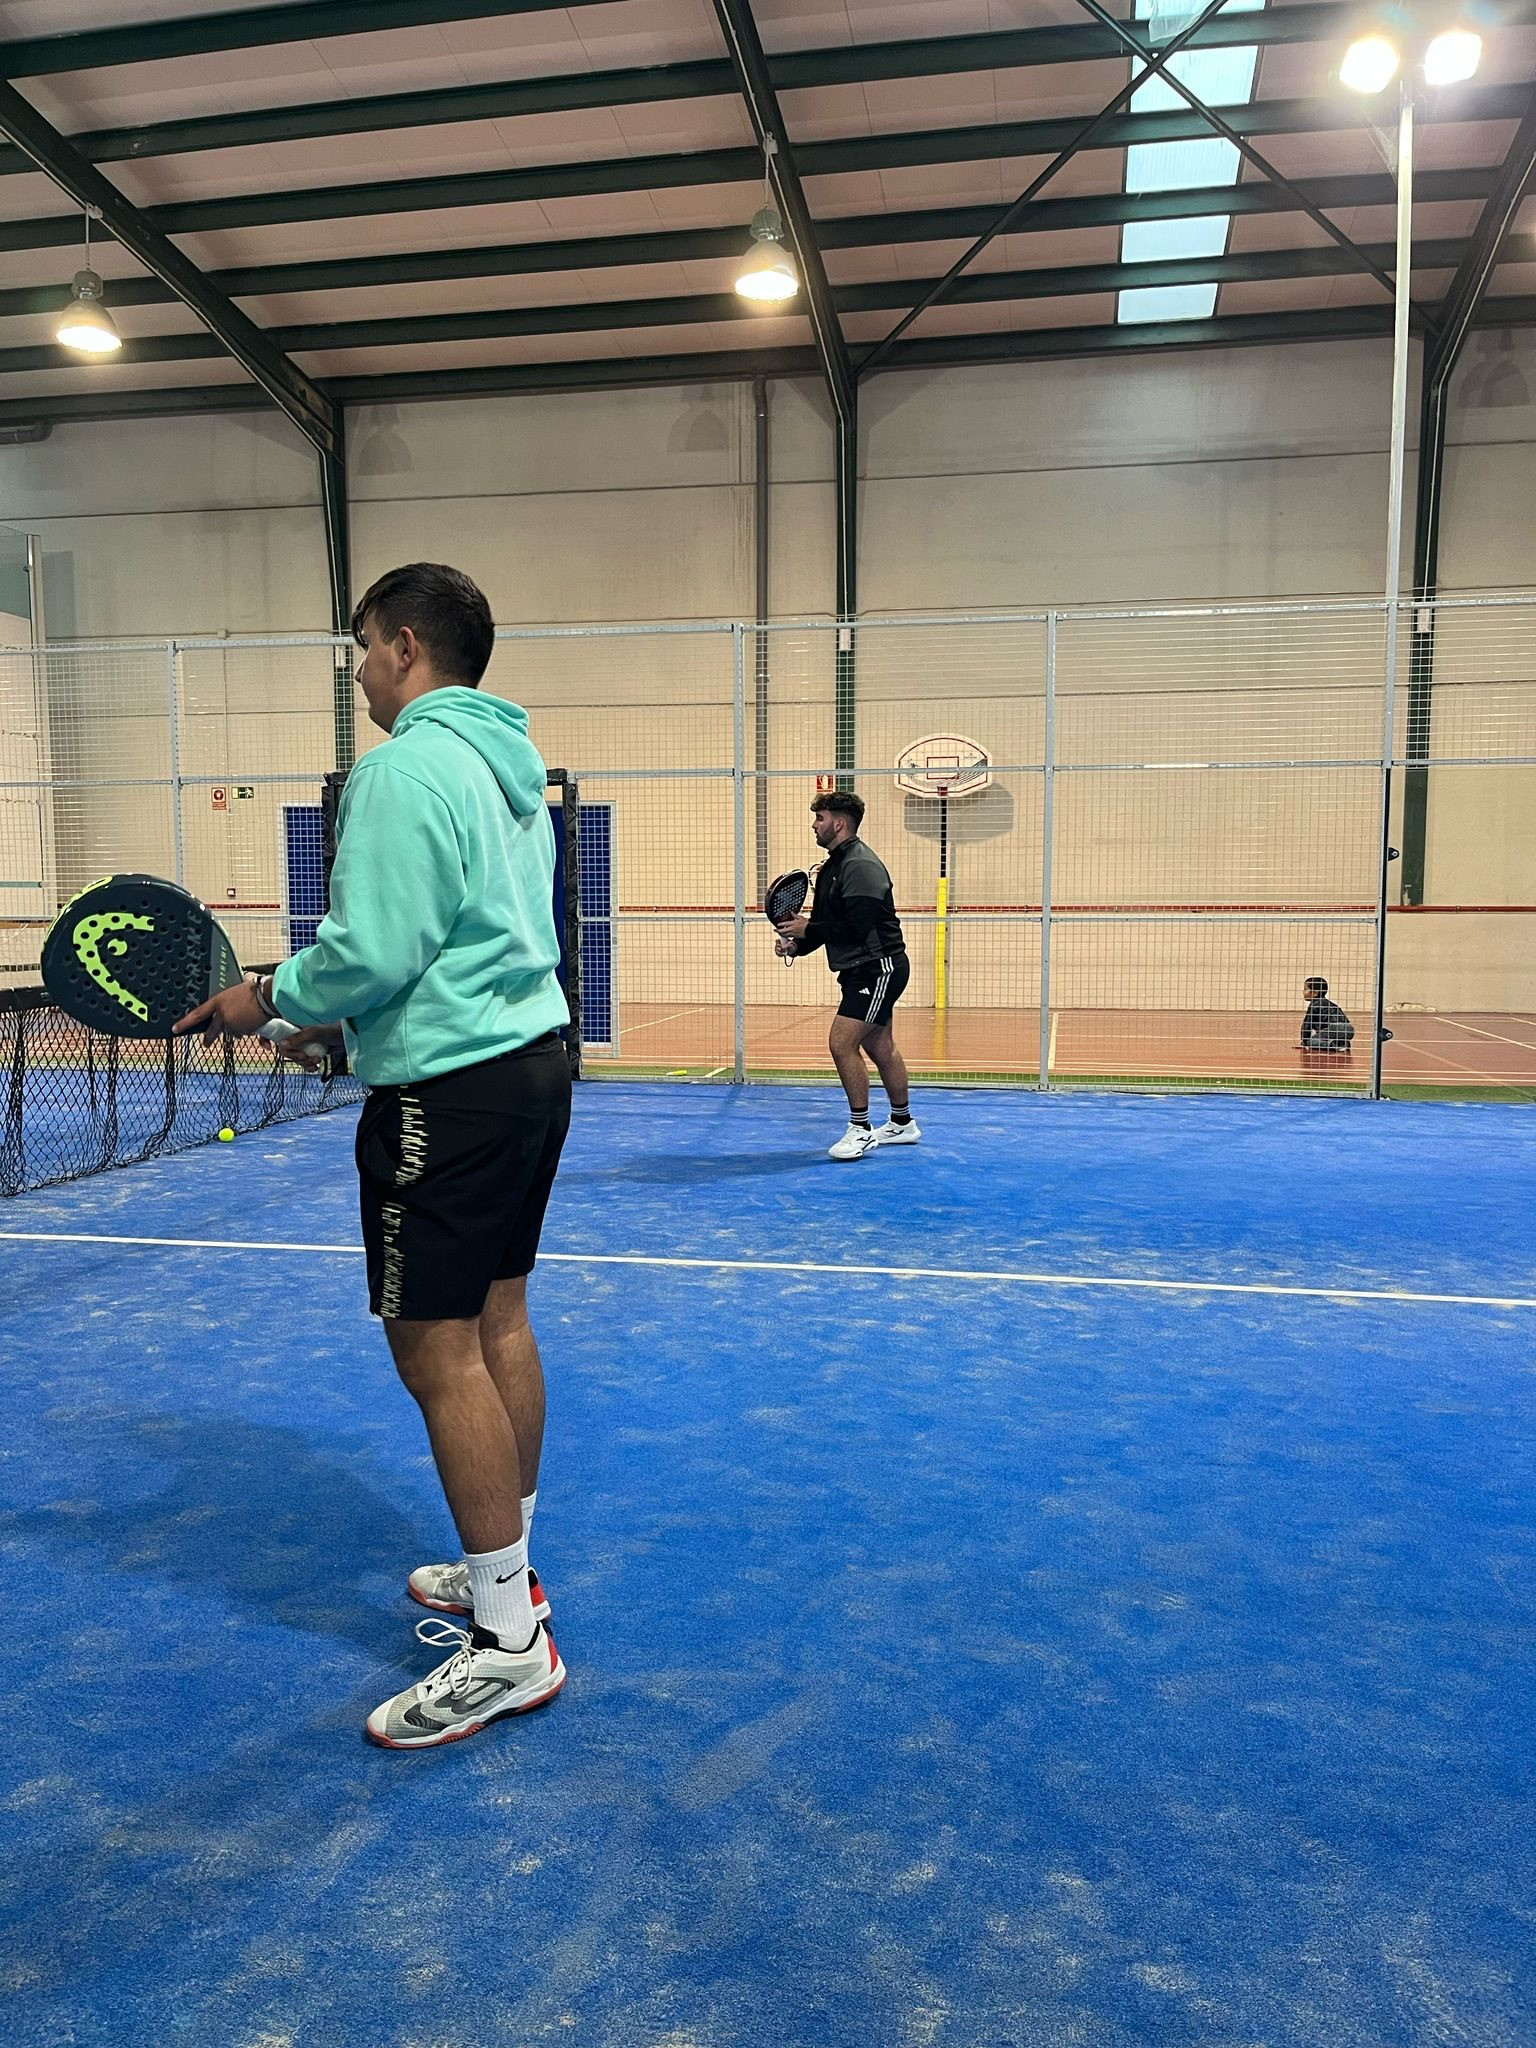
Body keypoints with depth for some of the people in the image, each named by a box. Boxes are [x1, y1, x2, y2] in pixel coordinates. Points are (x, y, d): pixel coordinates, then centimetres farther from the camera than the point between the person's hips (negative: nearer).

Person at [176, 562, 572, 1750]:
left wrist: (269, 1002, -4)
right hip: (531, 1059, 10)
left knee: (437, 1351, -3)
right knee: (497, 1322, 16)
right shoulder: (510, 764, 14)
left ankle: (509, 1645, 6)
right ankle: (503, 1570, 30)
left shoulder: (408, 766, -15)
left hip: (450, 1090, -10)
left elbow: (373, 950, -22)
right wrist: (350, 1022, 19)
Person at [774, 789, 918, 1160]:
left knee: (842, 1044, -14)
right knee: (880, 1047, 17)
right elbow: (827, 923, 15)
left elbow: (857, 925, -27)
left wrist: (808, 928, -17)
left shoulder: (860, 866, -18)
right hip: (863, 971, 10)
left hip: (879, 967, -10)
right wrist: (796, 943, -3)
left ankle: (860, 1130, -3)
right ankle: (902, 1123, 31)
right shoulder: (832, 867, 13)